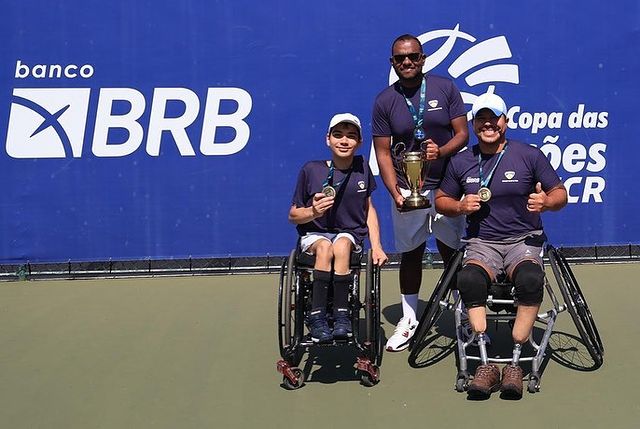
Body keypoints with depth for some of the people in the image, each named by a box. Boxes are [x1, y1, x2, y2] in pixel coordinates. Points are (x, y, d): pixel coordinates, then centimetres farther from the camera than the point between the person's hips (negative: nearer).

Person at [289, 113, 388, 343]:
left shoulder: (362, 167, 3)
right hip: (315, 233, -1)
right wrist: (313, 212, -21)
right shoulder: (311, 170, -6)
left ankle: (342, 315, -25)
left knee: (341, 246, -33)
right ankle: (317, 318, -30)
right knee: (325, 247, -35)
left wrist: (376, 246, 3)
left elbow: (368, 209, 13)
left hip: (350, 233, 1)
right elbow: (293, 215, 1)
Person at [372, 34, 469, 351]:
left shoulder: (445, 88, -2)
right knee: (411, 253, 10)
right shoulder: (384, 101, -1)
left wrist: (441, 151, -23)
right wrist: (394, 190, -15)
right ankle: (409, 320, 21)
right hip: (407, 190, 0)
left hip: (446, 185, 0)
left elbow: (462, 134, -2)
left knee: (451, 250, 9)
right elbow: (383, 152, -2)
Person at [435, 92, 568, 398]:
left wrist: (546, 202, -18)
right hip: (482, 243, 1)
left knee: (531, 279, -35)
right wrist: (460, 206, -4)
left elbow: (560, 194, 6)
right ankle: (486, 364, -28)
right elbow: (441, 201, 19)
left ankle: (515, 363, -25)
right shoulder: (460, 162, 9)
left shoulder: (529, 155, 2)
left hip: (523, 240, -1)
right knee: (468, 279, -33)